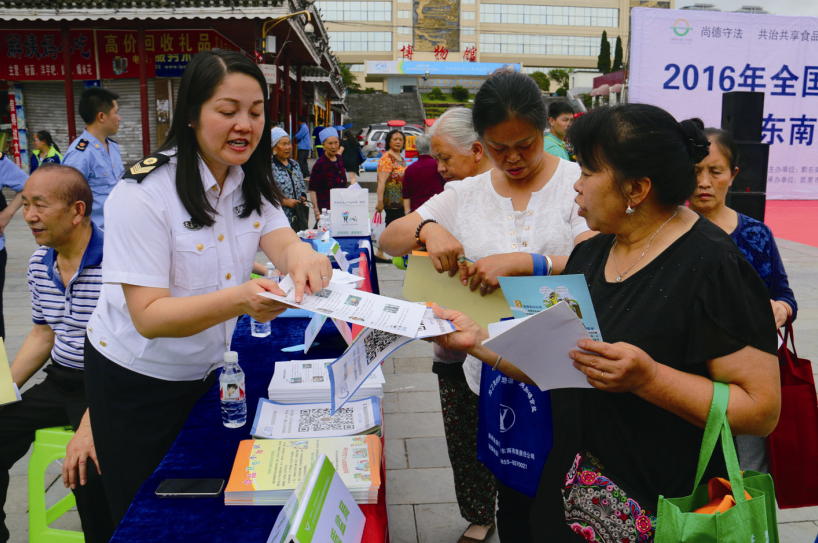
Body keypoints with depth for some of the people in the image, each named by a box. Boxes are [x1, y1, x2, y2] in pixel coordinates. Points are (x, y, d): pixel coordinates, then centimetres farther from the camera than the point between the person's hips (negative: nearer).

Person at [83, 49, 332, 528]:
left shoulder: (251, 185, -1)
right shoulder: (144, 194, -24)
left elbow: (284, 244, -14)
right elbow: (148, 317, -28)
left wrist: (304, 258, -39)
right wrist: (239, 299, -45)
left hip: (209, 371, 6)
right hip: (137, 382, -5)